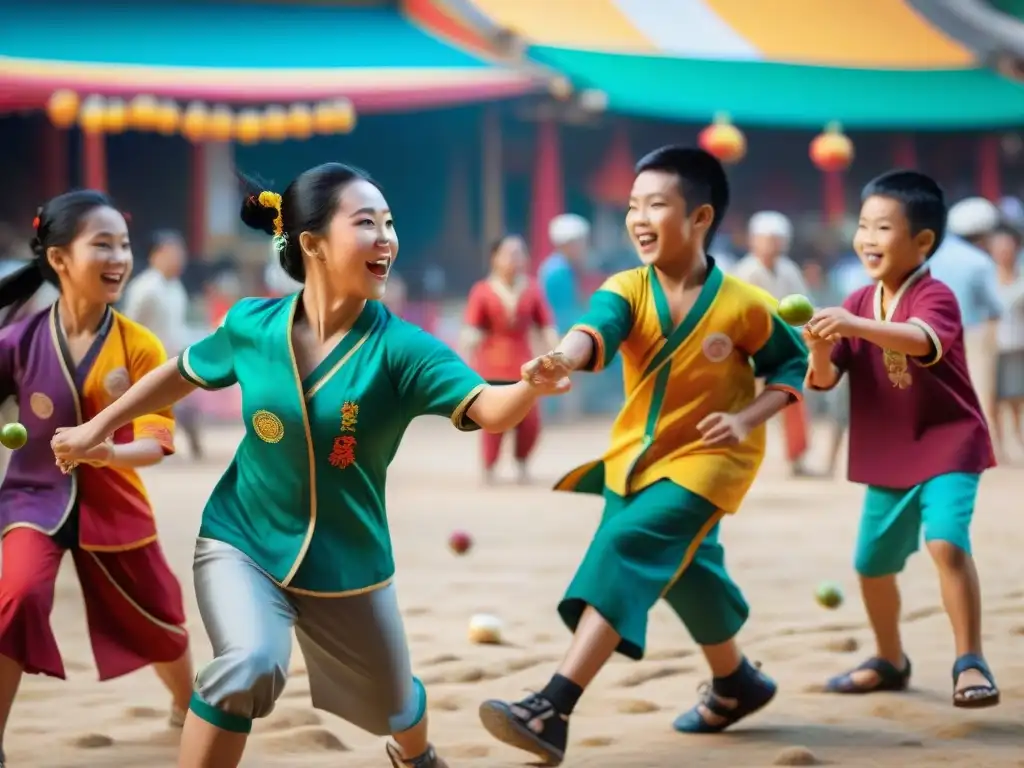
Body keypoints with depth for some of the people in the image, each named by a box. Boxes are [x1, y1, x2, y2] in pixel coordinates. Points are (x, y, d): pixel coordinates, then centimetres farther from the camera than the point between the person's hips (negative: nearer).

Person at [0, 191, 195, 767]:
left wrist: (112, 453, -37)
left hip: (114, 503, 2)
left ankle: (189, 707, 48)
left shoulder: (141, 346, -13)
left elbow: (156, 440, -19)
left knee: (158, 618, 16)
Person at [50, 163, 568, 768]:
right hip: (244, 541, -1)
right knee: (250, 665, -32)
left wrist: (534, 384, -57)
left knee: (391, 706, 21)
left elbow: (487, 409, -36)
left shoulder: (400, 347, -21)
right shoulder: (251, 325, -14)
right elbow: (183, 373, 7)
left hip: (348, 562, 1)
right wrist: (97, 428, 12)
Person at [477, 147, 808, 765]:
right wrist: (563, 358, -57)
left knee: (629, 550, -23)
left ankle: (553, 711, -31)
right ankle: (735, 683, 48)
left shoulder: (743, 305, -17)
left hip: (707, 459, -5)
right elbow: (599, 327, -34)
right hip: (635, 456, 5)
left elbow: (795, 364, -2)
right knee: (681, 569, 20)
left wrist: (748, 419, -18)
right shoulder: (628, 290, -12)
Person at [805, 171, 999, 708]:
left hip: (948, 448, -7)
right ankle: (889, 661, 37)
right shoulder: (859, 304, 2)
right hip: (887, 460, 7)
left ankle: (970, 664, -19)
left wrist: (855, 327, -53)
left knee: (946, 541, -27)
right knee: (872, 564, 14)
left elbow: (922, 340, -40)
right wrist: (821, 349, -25)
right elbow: (824, 379, -2)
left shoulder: (935, 298, -17)